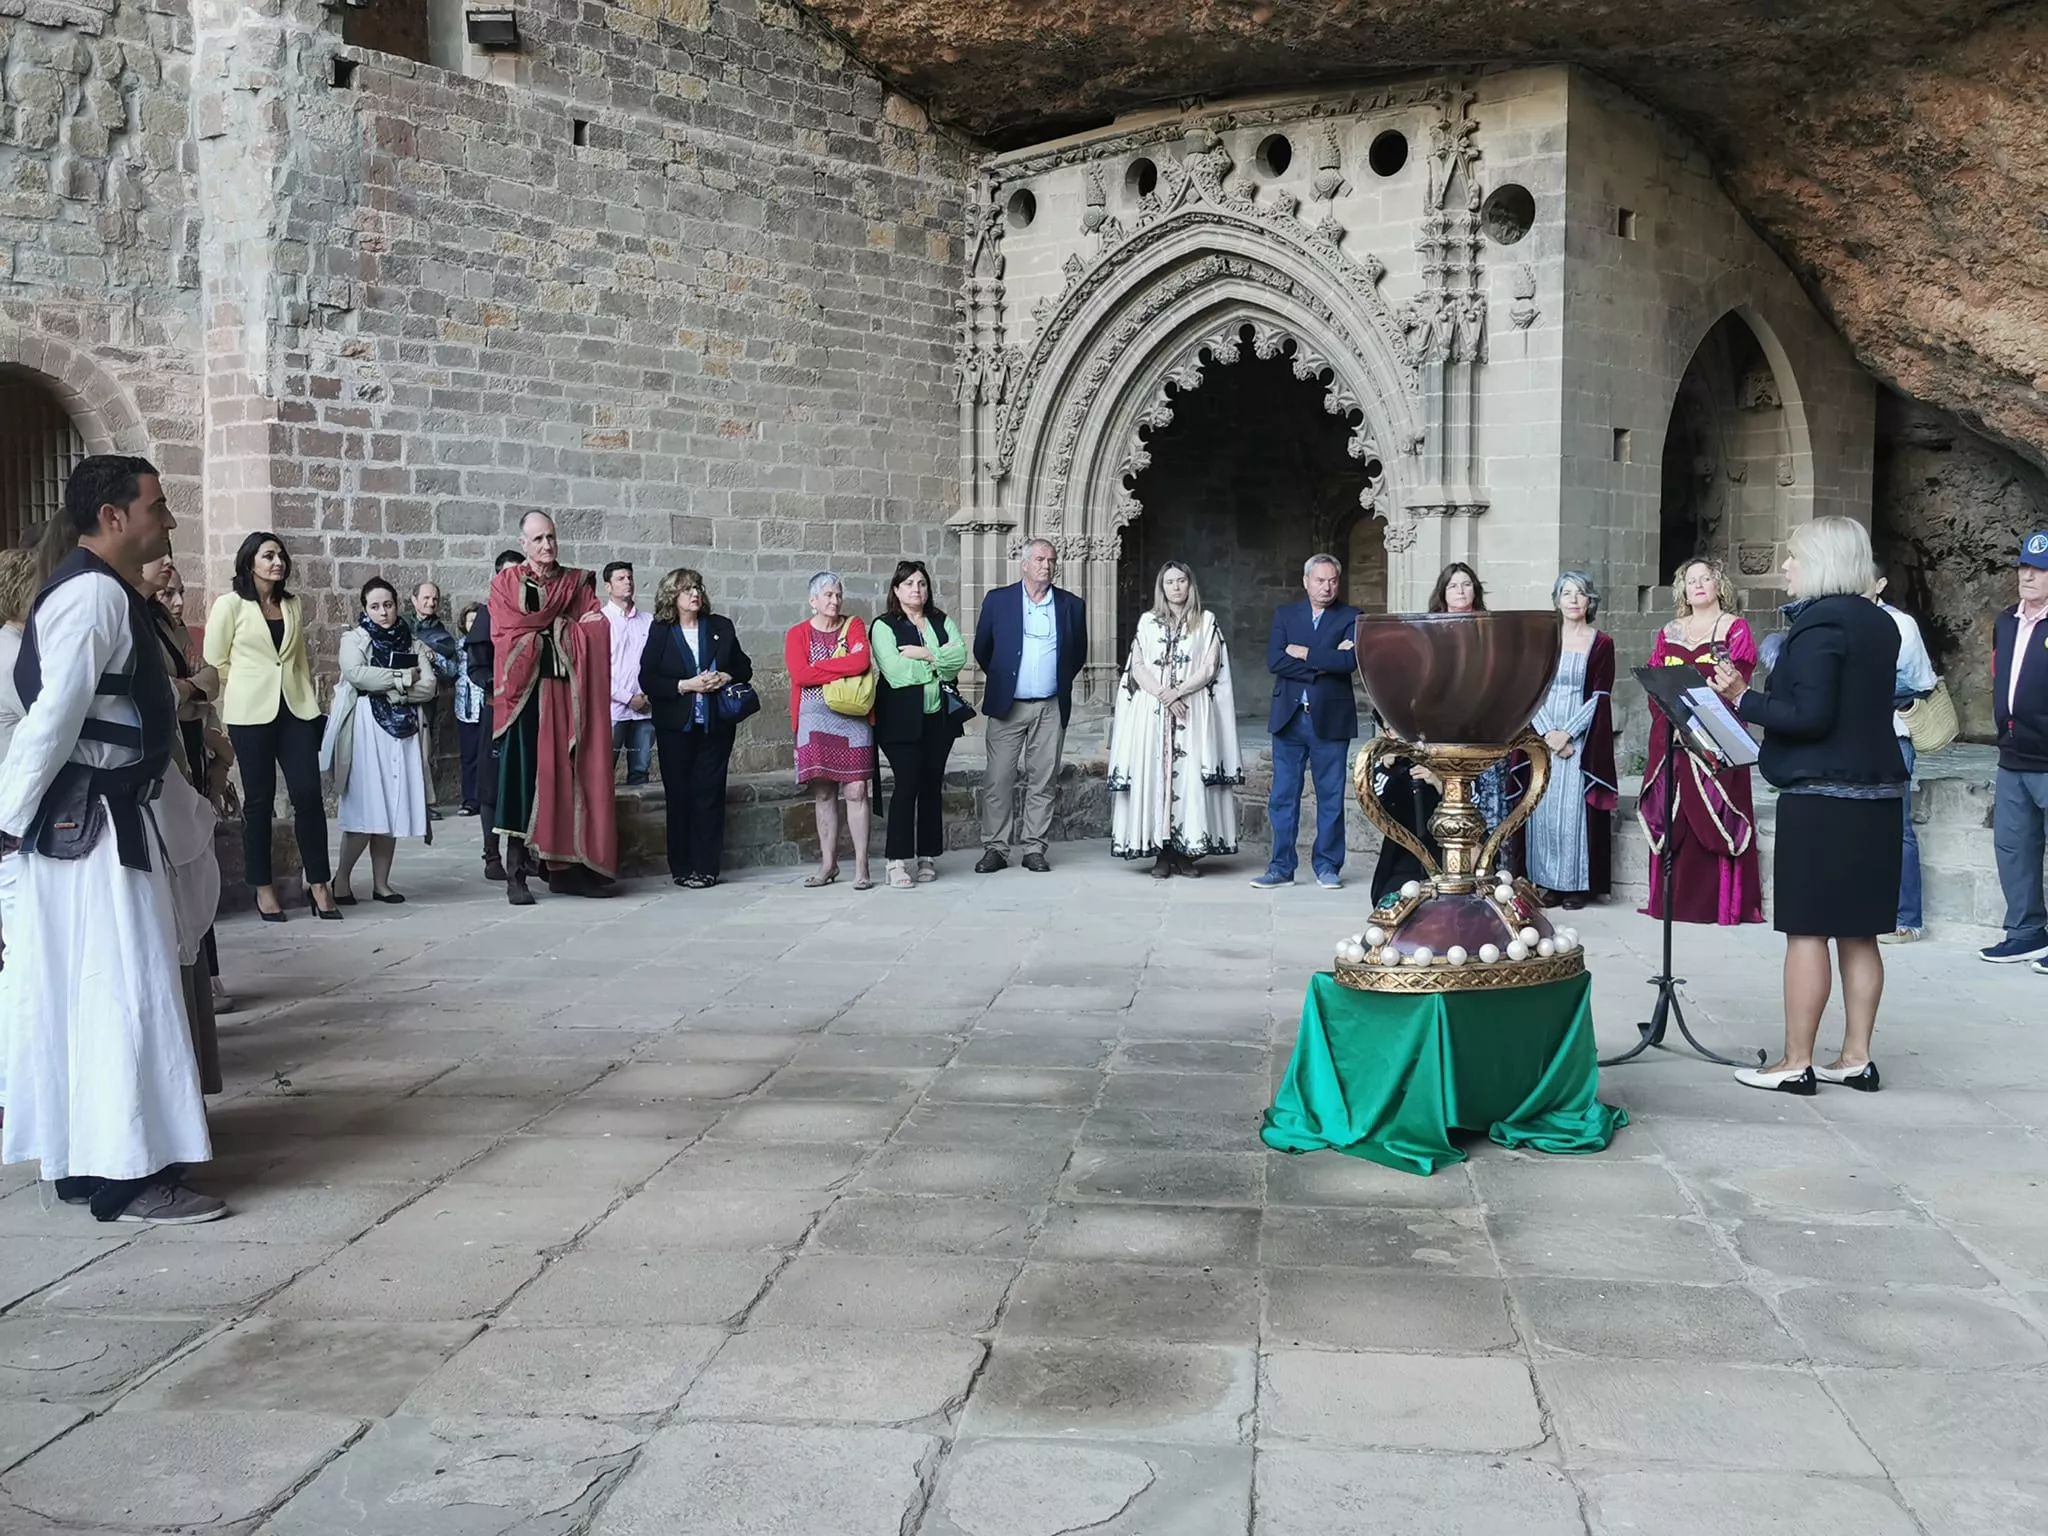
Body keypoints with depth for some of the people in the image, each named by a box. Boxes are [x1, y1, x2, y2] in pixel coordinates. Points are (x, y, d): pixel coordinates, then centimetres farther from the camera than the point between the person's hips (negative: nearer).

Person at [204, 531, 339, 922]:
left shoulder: (292, 605, 14)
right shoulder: (230, 605, 0)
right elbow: (216, 662, 2)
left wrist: (311, 699, 13)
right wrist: (246, 691, 7)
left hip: (296, 710, 4)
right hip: (251, 714, -3)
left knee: (308, 794, -4)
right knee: (259, 800, 2)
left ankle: (318, 883, 2)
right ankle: (263, 887, 11)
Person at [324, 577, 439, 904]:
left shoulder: (414, 644, 13)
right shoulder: (355, 639, 5)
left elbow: (428, 688, 2)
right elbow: (356, 673, -14)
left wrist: (387, 690, -9)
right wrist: (403, 678, -8)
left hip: (404, 731, 3)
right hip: (367, 730, -3)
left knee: (393, 811, 1)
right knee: (366, 812, -10)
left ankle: (381, 883, 9)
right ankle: (342, 877, 4)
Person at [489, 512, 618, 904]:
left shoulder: (578, 583, 15)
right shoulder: (505, 583, 7)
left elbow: (597, 632, 2)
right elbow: (508, 632, -7)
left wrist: (540, 628, -4)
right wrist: (563, 624, -1)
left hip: (568, 694, 3)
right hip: (525, 692, -3)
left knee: (569, 777, 0)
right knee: (523, 777, -7)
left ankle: (567, 866, 4)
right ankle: (516, 873, -5)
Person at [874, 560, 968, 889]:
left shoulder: (942, 622, 14)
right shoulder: (884, 625, 0)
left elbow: (959, 655, -3)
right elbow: (895, 670, -14)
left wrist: (925, 654, -14)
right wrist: (939, 661, -6)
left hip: (939, 716, 4)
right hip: (902, 719, -4)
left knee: (932, 785, 6)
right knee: (907, 784, -10)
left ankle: (928, 858, 12)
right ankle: (897, 861, -8)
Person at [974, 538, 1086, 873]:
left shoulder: (1071, 605, 7)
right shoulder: (998, 600, 3)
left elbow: (1078, 653, 17)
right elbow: (982, 649, 11)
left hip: (1051, 708, 1)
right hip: (1007, 706, -1)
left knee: (1042, 782, 3)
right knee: (999, 780, -3)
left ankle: (1034, 848, 9)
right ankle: (995, 848, 3)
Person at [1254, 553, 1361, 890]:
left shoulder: (1350, 618, 4)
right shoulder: (1285, 616, 10)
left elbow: (1350, 661, -14)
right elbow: (1274, 661, -5)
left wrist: (1305, 654, -10)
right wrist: (1323, 663, -11)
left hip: (1331, 719, -2)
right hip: (1289, 717, 2)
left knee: (1331, 796, 3)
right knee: (1283, 795, 3)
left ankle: (1327, 866, 12)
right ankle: (1281, 867, 9)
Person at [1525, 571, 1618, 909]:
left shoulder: (1601, 644, 2)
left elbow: (1600, 697, -4)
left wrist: (1568, 733, -14)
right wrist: (1547, 733, -10)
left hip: (1582, 739, -3)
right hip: (1544, 737, 3)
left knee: (1576, 806, -4)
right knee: (1544, 806, 1)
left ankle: (1578, 884, 1)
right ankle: (1549, 882, 7)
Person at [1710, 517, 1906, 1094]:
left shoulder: (1820, 623, -14)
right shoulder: (1878, 623, 13)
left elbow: (1810, 716, -21)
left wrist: (1743, 699, -12)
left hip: (1822, 798, -8)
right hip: (1875, 793, 8)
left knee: (1807, 930, -3)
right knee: (1858, 932, 11)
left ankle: (1796, 1063, 1)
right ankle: (1856, 1058, 16)